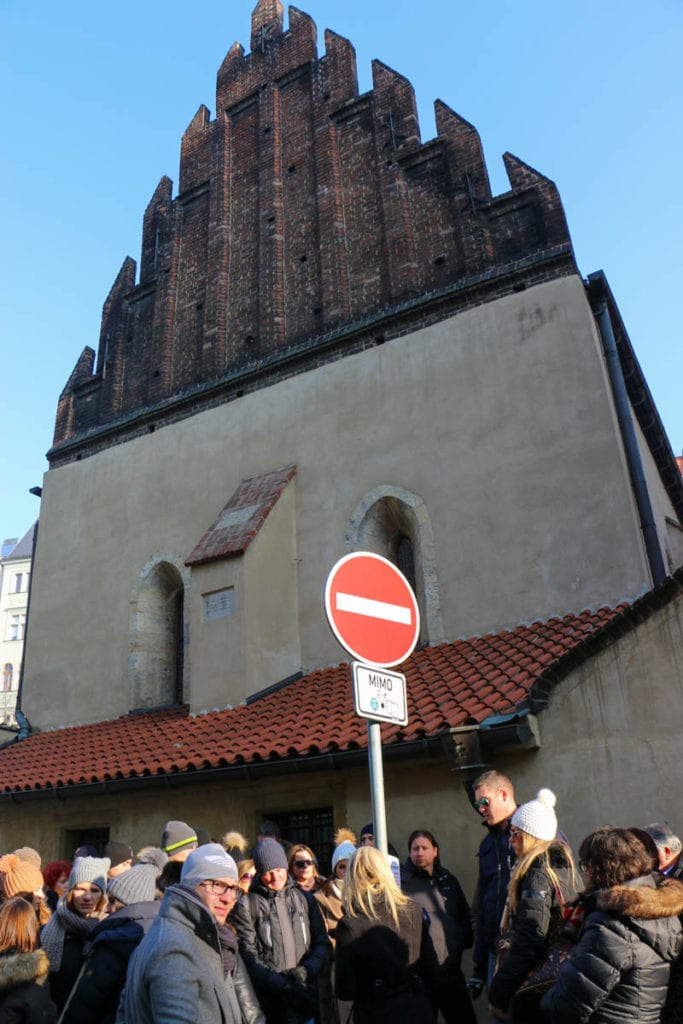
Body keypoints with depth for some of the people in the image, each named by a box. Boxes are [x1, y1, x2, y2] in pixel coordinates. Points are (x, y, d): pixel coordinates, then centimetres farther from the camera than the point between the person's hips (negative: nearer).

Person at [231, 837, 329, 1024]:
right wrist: (283, 986, -15)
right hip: (271, 1002, -3)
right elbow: (248, 956, -8)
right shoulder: (246, 906, -4)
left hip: (309, 997, 3)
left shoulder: (305, 899, 8)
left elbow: (322, 943, 8)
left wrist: (307, 969, -10)